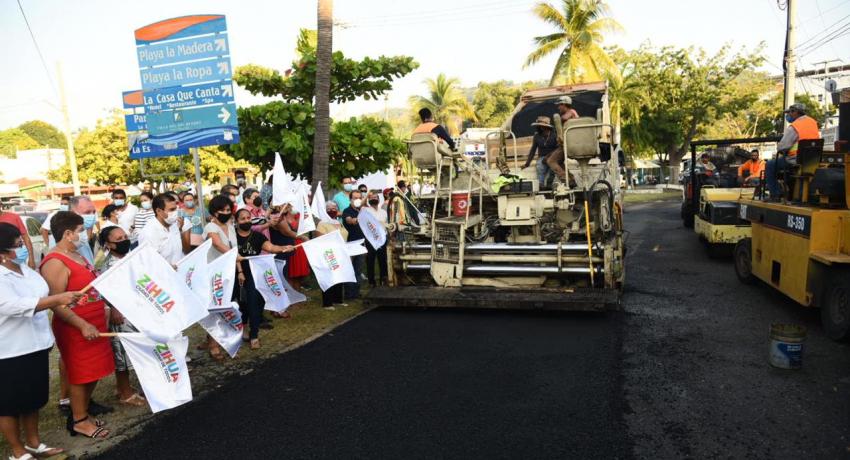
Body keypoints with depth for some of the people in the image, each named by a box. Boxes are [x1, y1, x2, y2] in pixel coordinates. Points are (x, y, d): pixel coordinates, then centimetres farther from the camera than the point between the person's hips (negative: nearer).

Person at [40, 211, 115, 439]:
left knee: (94, 372, 17)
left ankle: (83, 410, 32)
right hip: (75, 329, -9)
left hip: (94, 324, 9)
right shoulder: (55, 263, -19)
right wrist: (83, 325, -25)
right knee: (81, 375, 4)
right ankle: (79, 421, 19)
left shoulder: (77, 255, 11)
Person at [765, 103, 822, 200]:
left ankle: (775, 195, 0)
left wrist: (779, 150, 5)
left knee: (769, 166, 4)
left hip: (796, 161, -8)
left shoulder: (793, 127, -16)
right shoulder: (813, 122, 8)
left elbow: (781, 147, -18)